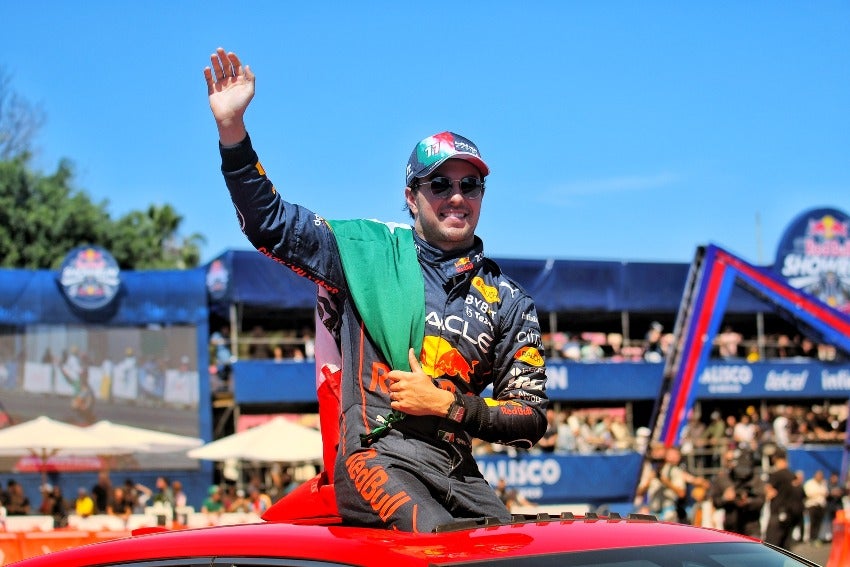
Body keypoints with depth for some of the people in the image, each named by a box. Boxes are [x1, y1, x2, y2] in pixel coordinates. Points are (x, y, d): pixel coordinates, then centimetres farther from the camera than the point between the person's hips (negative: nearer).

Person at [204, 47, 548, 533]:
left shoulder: (509, 302, 15)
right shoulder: (370, 250, 11)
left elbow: (532, 419, 12)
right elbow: (269, 221, 9)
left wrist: (448, 404, -4)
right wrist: (232, 127, -3)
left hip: (459, 474, 4)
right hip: (377, 454, -4)